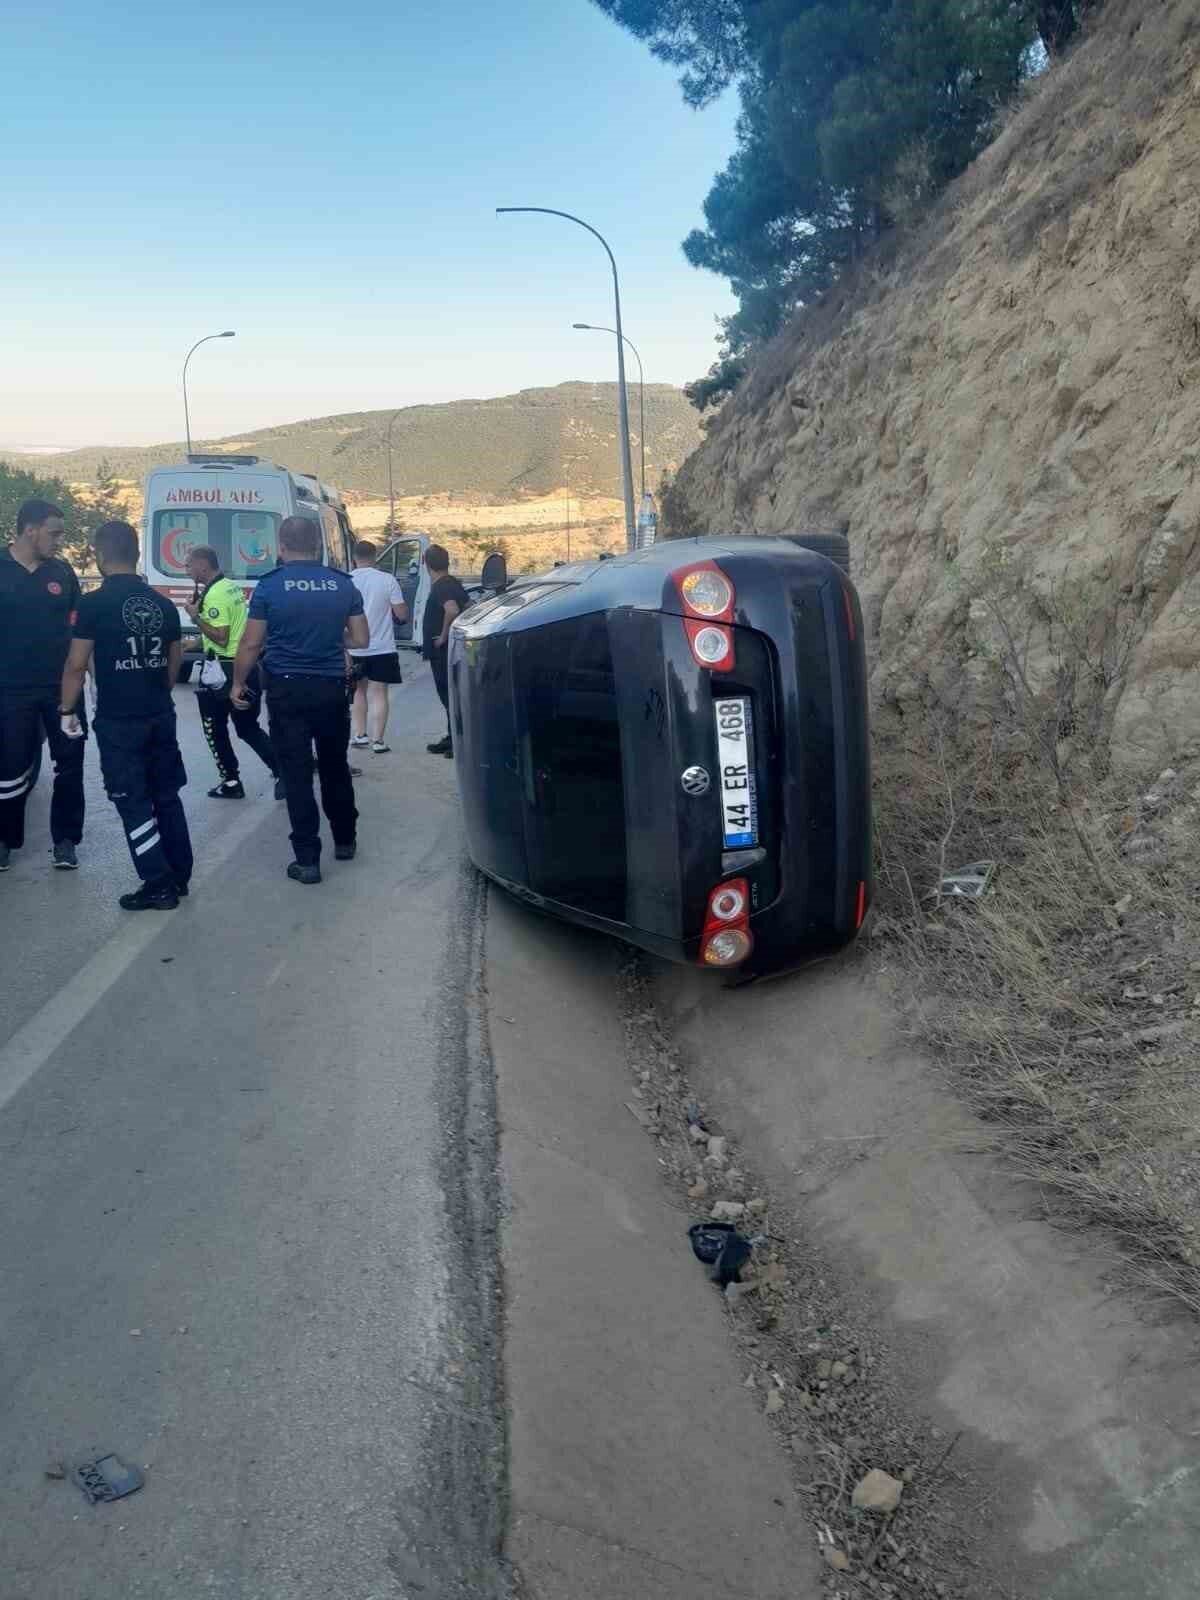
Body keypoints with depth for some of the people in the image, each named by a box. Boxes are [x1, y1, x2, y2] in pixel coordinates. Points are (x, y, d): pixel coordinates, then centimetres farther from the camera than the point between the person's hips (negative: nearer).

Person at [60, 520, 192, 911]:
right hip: (161, 716, 6)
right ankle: (179, 876, 22)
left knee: (133, 802, 1)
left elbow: (76, 664, -9)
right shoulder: (162, 604, 5)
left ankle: (158, 886, 2)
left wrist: (68, 710, 3)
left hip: (118, 720, -5)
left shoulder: (94, 603, -11)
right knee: (166, 795, 15)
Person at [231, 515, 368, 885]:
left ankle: (307, 860, 1)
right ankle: (345, 840, 32)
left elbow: (250, 644, -5)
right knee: (335, 766, 19)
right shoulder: (342, 584, 1)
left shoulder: (269, 586, -7)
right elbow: (361, 639, 4)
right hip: (331, 688, 3)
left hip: (287, 690, -3)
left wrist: (238, 684, 9)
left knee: (297, 774, 1)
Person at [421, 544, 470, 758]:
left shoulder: (441, 588, -17)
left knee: (449, 695, -6)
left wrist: (443, 635, -24)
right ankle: (452, 739, 23)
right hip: (450, 650, 10)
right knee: (450, 695, 15)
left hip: (443, 651, -10)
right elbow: (469, 607, 21)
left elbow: (452, 610, -35)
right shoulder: (453, 584, 12)